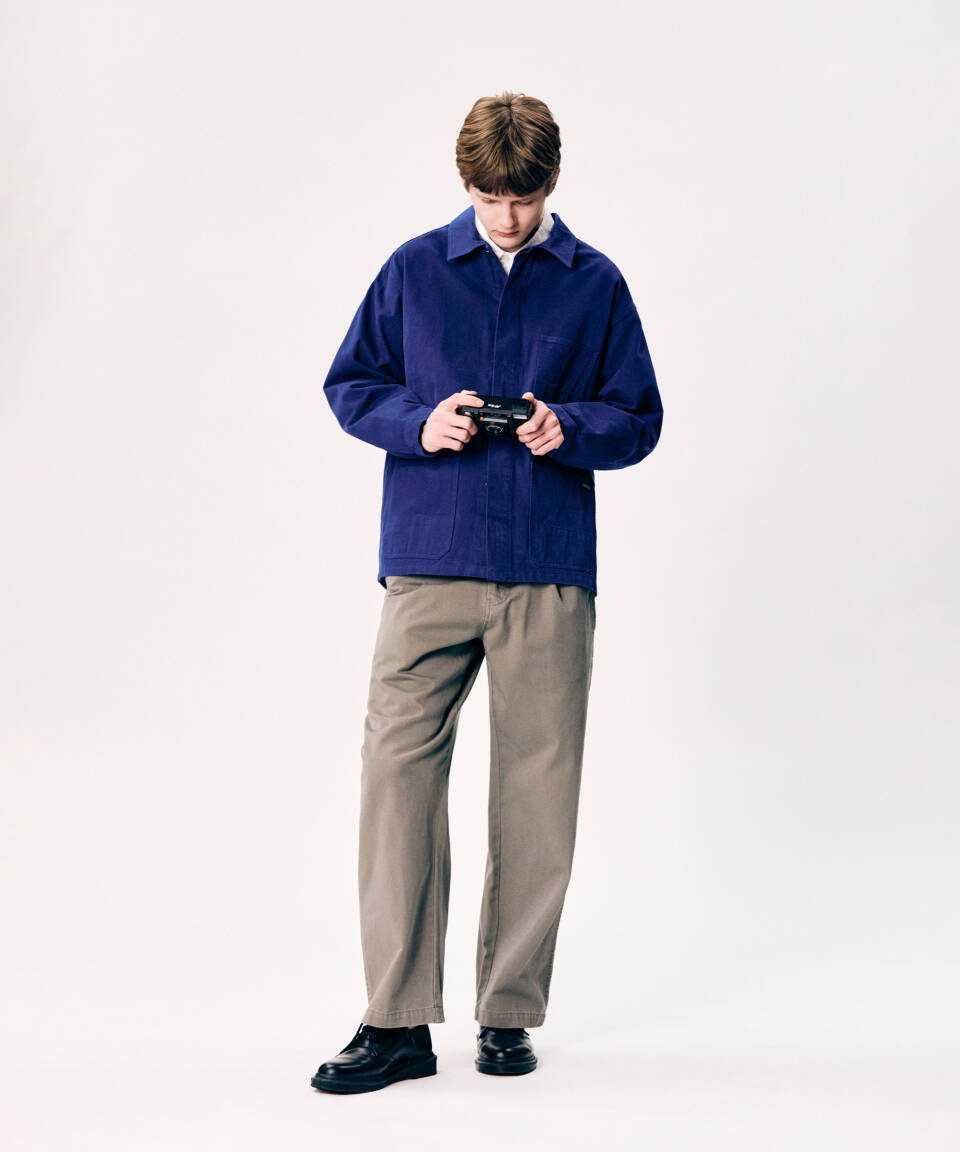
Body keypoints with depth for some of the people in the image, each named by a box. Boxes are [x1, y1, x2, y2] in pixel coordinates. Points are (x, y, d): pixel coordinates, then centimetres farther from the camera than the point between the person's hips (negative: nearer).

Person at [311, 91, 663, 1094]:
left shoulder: (594, 283, 9)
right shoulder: (414, 270, 9)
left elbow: (639, 418, 10)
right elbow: (348, 386, 12)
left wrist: (568, 429, -11)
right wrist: (417, 422, -8)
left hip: (549, 573, 0)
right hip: (427, 564, 0)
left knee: (536, 790, 3)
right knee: (397, 768, -9)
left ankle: (510, 1012, 15)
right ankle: (397, 1021, -3)